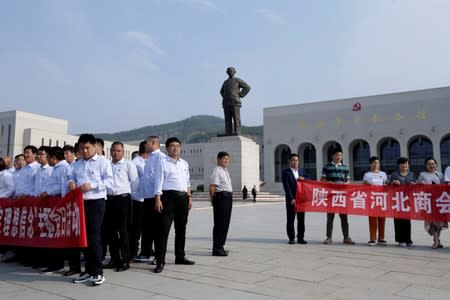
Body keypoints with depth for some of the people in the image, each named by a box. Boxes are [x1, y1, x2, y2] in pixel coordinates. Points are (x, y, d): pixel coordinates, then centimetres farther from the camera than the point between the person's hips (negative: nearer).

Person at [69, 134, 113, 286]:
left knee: (94, 237, -7)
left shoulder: (102, 161, -3)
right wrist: (71, 182, -3)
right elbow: (72, 177, 22)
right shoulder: (77, 164, 18)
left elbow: (109, 180, -10)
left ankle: (98, 272, 2)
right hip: (80, 202, 7)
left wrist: (91, 185, -21)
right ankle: (88, 270, 20)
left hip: (96, 202, -6)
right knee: (84, 237, 10)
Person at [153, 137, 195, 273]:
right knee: (163, 229, -7)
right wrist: (158, 199, -15)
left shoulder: (184, 163, 17)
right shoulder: (162, 162, -1)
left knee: (181, 229, 14)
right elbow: (159, 181, -7)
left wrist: (189, 198, 14)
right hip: (169, 196, -6)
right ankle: (160, 261, -3)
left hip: (183, 197, 6)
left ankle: (180, 257, 27)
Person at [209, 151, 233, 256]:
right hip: (221, 197, -10)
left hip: (228, 197, 10)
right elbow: (212, 187, -18)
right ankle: (216, 249, 0)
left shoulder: (225, 171, 19)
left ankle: (220, 246, 25)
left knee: (225, 223, 14)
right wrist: (213, 200, -11)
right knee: (220, 223, -6)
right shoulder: (217, 171, -12)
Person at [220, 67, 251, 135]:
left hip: (235, 102, -5)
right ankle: (228, 135, -2)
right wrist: (224, 97, 16)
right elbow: (222, 91, 36)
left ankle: (237, 134, -14)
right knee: (228, 120, 0)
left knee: (236, 119, -11)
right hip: (226, 103, 5)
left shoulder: (237, 80, 5)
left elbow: (247, 87, 0)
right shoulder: (225, 82, 21)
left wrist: (240, 95, -5)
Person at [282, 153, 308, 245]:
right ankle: (291, 238, 9)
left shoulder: (302, 170, 13)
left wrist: (303, 179, -5)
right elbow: (286, 186, -10)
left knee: (301, 219, 7)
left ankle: (300, 238, 15)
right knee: (290, 219, 1)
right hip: (291, 199, -4)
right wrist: (291, 198, -17)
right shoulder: (286, 172, -3)